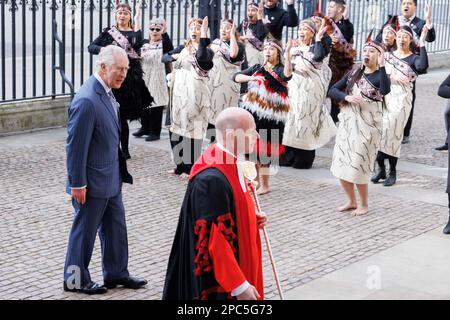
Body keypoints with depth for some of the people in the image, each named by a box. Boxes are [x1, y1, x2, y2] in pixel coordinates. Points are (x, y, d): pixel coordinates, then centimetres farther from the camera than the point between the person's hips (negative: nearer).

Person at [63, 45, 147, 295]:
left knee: (115, 227, 18)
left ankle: (116, 273, 32)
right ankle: (75, 280, 23)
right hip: (92, 181, -9)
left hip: (111, 178, 9)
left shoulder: (106, 92, 5)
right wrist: (78, 184, -19)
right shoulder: (86, 101, -25)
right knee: (84, 231, 7)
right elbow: (75, 146, -23)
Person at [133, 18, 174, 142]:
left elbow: (170, 48, -24)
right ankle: (145, 128, 26)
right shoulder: (144, 43, 13)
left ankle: (155, 132, 5)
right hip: (144, 78, 5)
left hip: (158, 79, -5)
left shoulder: (164, 44, -2)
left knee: (156, 106, -2)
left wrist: (165, 32, -28)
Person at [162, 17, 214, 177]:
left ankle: (190, 167, 3)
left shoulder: (208, 50, -2)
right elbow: (164, 57, 11)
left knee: (191, 128, -5)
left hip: (194, 92, -6)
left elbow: (201, 57, -25)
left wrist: (204, 35, -26)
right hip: (179, 91, 6)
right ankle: (181, 165, 18)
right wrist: (175, 56, -8)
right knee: (177, 128, 8)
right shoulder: (183, 48, 16)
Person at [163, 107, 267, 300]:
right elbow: (215, 241, -26)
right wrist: (240, 285, -23)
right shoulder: (212, 180, -27)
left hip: (235, 261, 9)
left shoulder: (229, 163, 3)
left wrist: (252, 219, 3)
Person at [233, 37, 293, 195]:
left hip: (270, 116, -5)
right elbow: (236, 77, 3)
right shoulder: (257, 68, 11)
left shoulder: (280, 69, -3)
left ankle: (264, 185, 12)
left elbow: (288, 75, -27)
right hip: (253, 112, 5)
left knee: (263, 150, -1)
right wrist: (251, 77, -15)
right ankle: (256, 181, 23)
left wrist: (288, 53, -36)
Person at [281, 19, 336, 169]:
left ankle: (304, 159, -3)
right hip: (294, 89, 5)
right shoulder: (294, 48, 16)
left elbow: (318, 57, -19)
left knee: (306, 119, -7)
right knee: (292, 119, 3)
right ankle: (289, 157, 9)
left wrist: (319, 38, -14)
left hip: (309, 90, -5)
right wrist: (293, 66, -7)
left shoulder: (316, 47, 2)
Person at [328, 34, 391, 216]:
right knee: (341, 166, 8)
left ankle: (364, 204, 18)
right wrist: (347, 97, -15)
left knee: (357, 167, -3)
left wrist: (381, 66, -31)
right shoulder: (353, 74, 8)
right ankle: (351, 201, 28)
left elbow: (385, 91, -31)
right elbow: (332, 90, 4)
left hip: (367, 126, -5)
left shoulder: (380, 76, -7)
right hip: (347, 123, 5)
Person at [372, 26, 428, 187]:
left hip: (401, 100, -4)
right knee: (378, 133, 0)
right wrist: (392, 76, -12)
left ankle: (392, 173, 5)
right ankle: (381, 169, 13)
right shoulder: (387, 55, 14)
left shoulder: (414, 58, 1)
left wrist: (422, 43, -23)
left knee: (393, 134, -6)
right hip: (384, 97, 4)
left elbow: (423, 66, -22)